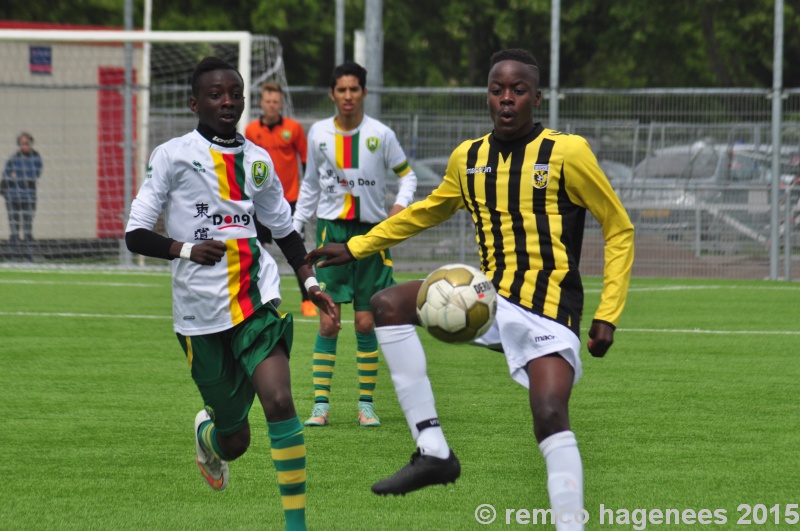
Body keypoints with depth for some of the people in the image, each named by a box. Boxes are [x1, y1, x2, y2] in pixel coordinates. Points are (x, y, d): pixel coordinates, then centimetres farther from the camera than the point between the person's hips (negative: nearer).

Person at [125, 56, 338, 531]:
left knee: (279, 401, -21)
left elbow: (285, 229, 24)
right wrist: (187, 249, -19)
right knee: (235, 440, 5)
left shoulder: (257, 160, 12)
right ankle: (208, 432, 44)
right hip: (200, 312, -2)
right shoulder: (173, 156, 0)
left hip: (256, 299, 2)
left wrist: (311, 283, 11)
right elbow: (136, 234, -2)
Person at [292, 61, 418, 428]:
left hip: (371, 232, -1)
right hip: (332, 230, 1)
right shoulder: (319, 134, 3)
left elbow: (406, 174, 7)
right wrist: (295, 227, 13)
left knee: (367, 323, 1)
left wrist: (401, 204, -12)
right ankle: (321, 404, -2)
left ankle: (366, 404, 10)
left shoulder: (380, 135, -3)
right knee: (328, 322, -5)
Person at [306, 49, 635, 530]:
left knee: (551, 418, -24)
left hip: (547, 310, -6)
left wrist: (608, 315, -7)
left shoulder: (567, 153, -7)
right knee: (389, 304, -8)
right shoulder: (468, 159, 9)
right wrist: (356, 247, 26)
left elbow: (619, 229, -1)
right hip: (490, 297, 6)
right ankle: (433, 451, -10)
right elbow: (427, 212, 29)